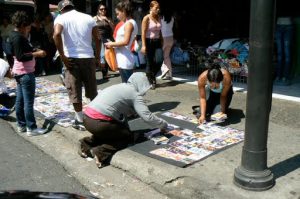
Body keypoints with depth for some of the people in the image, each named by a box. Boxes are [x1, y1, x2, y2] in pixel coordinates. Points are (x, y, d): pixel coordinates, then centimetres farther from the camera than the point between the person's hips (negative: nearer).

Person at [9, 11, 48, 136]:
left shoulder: (14, 35, 12)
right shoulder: (18, 37, -18)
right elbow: (20, 56, -23)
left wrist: (33, 51, 8)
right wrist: (36, 54, -18)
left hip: (19, 72, 10)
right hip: (25, 73, -10)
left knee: (20, 100, 13)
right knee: (28, 102, -6)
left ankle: (21, 125, 21)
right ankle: (31, 128, 0)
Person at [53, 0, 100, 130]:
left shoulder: (61, 18, 1)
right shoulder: (88, 18, 12)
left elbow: (56, 34, -18)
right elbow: (97, 39, 7)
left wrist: (62, 56, -14)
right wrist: (98, 57, 13)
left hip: (72, 58, -3)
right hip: (88, 58, 3)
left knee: (75, 92, 6)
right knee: (92, 91, 15)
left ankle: (80, 121, 12)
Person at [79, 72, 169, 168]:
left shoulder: (120, 87, 22)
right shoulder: (135, 94, -3)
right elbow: (147, 116, -8)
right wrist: (163, 124, 6)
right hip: (99, 123, -8)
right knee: (128, 137, 10)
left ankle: (87, 144, 15)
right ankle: (101, 151, -7)